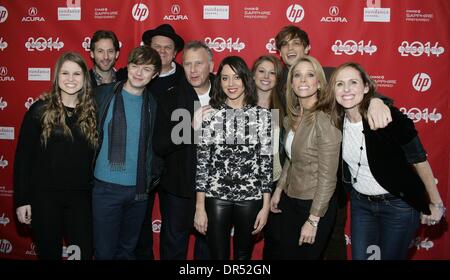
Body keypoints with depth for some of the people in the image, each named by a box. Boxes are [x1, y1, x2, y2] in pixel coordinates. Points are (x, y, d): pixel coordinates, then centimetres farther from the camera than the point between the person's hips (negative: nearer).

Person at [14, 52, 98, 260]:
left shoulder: (92, 111, 3)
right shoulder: (40, 110, -4)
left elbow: (97, 156, 6)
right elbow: (23, 156, -4)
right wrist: (22, 200, -7)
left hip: (81, 197, 2)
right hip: (45, 196, -2)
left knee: (84, 253, 8)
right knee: (49, 252, 13)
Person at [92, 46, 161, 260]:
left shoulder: (152, 104, 5)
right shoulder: (103, 95, -4)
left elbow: (154, 145, 10)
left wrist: (151, 178, 1)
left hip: (139, 189, 3)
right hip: (106, 187, -3)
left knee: (128, 250, 16)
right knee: (104, 251, 5)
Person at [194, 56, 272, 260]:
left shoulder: (262, 115, -1)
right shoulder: (210, 114, -2)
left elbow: (267, 162, 0)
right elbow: (201, 161, -2)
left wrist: (266, 206, -2)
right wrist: (200, 207, -5)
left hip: (251, 198, 1)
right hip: (216, 198, 0)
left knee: (244, 255, 16)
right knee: (218, 256, 9)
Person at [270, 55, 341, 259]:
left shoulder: (324, 120, -21)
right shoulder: (293, 116, 1)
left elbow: (327, 177, -20)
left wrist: (313, 220, -17)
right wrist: (279, 189, 15)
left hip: (315, 204, -7)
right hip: (290, 199, 7)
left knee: (306, 255, 12)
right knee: (288, 254, 19)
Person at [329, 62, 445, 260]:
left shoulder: (390, 117, -22)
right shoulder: (335, 121, -8)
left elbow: (419, 161, -14)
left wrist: (436, 203, -8)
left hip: (398, 205, -4)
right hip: (360, 202, 4)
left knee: (391, 256, 13)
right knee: (359, 256, 15)